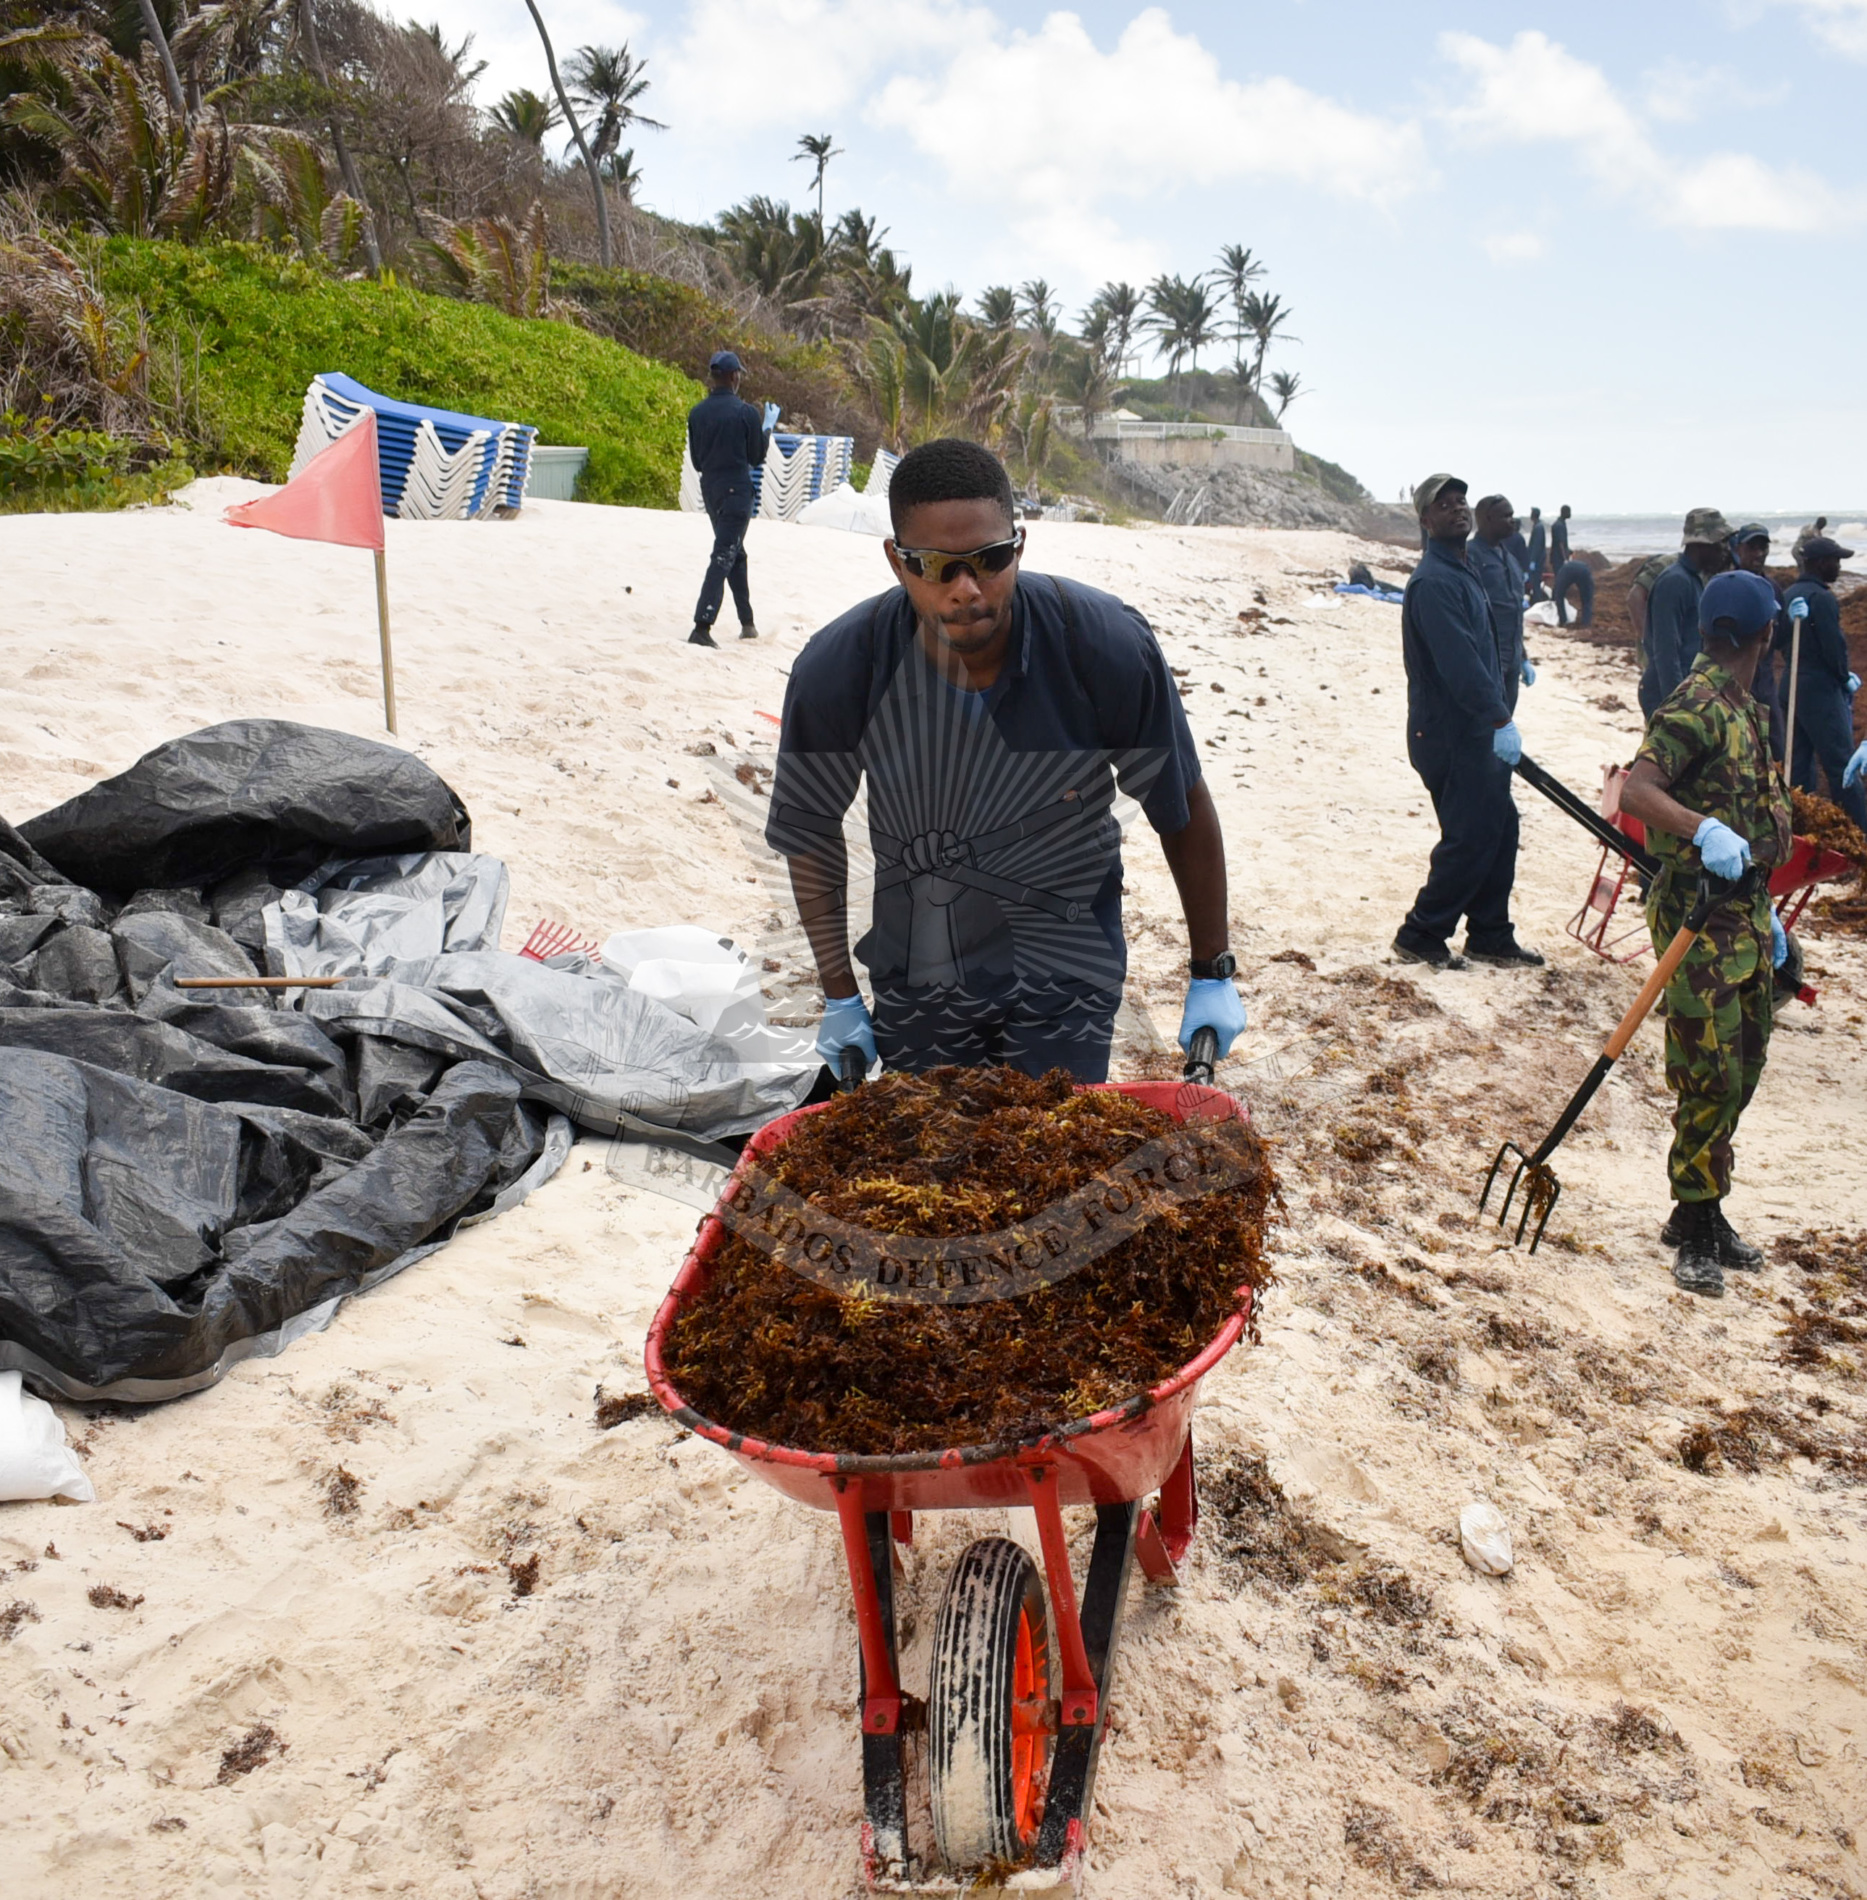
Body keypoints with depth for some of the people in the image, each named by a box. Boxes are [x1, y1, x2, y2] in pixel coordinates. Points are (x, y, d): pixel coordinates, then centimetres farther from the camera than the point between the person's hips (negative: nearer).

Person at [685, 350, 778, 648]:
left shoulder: (697, 413, 3)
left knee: (735, 554, 20)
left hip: (709, 489, 6)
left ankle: (747, 623, 27)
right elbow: (757, 457, -3)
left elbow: (696, 460, 8)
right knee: (724, 556, -8)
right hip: (736, 490, -6)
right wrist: (769, 425, 11)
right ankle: (702, 627, -18)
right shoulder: (746, 413, -12)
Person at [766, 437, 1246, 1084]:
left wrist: (1212, 973, 0)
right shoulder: (836, 668, -19)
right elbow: (809, 829, -3)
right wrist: (839, 995, -1)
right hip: (914, 975, 2)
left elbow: (1183, 808, -7)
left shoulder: (1109, 648, -21)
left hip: (1064, 968, -1)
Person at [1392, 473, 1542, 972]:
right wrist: (1500, 721, -28)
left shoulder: (1460, 571, 17)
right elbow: (1459, 662, -26)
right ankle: (1419, 938, 5)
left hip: (1476, 731, 10)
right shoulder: (1434, 582, -17)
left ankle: (1491, 938, 21)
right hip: (1450, 737, -10)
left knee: (1499, 829, 12)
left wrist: (1500, 718, 20)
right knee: (1469, 839, -6)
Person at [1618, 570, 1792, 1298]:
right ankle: (1694, 1234, 6)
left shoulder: (1743, 708, 16)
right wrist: (1704, 829, -46)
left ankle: (1702, 1212, 25)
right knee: (1712, 1078, -7)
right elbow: (1637, 791, -30)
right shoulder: (1695, 707, -15)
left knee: (1743, 1069, 13)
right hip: (1700, 915, -10)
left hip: (1744, 912, 10)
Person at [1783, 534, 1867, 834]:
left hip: (1792, 686, 9)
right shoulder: (1821, 597, -16)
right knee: (1841, 764, -6)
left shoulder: (1788, 594, 11)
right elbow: (1834, 646, -17)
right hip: (1820, 689, -9)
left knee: (1799, 761, 11)